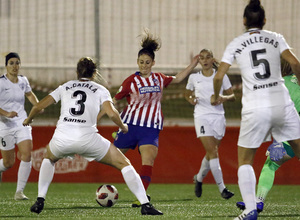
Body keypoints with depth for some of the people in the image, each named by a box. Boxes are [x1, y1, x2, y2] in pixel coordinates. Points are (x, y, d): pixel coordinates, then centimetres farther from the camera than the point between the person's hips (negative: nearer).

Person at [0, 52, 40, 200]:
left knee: (27, 154, -16)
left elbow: (29, 94, 28)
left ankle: (19, 191, -9)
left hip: (22, 123, 4)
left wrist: (38, 106, 10)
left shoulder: (23, 80, 7)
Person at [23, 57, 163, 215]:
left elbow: (39, 106, 17)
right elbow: (111, 113, -3)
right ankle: (145, 205, -4)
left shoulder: (65, 87, 20)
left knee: (49, 159, 37)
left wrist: (28, 119, 36)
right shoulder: (100, 90, 13)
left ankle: (40, 201, 23)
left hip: (61, 138, 3)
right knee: (124, 164, 9)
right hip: (87, 138, -3)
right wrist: (123, 127, 16)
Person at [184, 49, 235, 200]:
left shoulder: (221, 76, 6)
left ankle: (199, 178, 36)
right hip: (202, 117, -2)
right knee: (212, 151, -15)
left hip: (218, 116, 2)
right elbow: (187, 94, 22)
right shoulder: (194, 78, 7)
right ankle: (222, 188, -17)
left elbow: (232, 96, 8)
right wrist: (191, 99, 0)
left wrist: (224, 98, -14)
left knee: (211, 153, 8)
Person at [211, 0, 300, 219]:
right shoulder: (275, 38, 6)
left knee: (245, 160, 12)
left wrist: (216, 96, 21)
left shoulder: (236, 44, 5)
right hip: (282, 104, 1)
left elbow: (219, 76, 2)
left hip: (255, 109, -1)